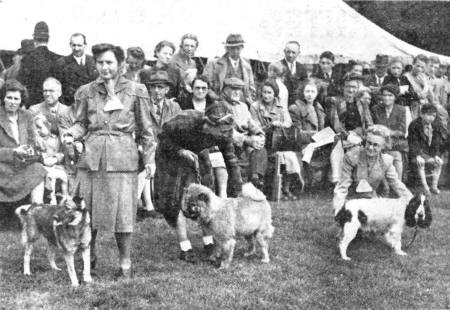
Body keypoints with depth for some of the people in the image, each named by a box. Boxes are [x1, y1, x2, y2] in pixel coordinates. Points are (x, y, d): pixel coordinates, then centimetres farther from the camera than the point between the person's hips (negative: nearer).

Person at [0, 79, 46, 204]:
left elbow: (32, 142, 13)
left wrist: (29, 151, -10)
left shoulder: (26, 116, 10)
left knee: (38, 170, -24)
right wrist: (14, 152, -20)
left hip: (22, 164, 4)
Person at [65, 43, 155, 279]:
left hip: (123, 157, -2)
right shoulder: (86, 92, 9)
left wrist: (148, 158, 6)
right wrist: (72, 134, -10)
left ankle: (125, 263, 13)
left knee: (122, 211, -1)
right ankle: (89, 256, 26)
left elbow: (145, 129, 8)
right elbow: (81, 123, 12)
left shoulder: (136, 91, 5)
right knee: (85, 212, 5)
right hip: (91, 156, 2)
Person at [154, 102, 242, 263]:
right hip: (170, 157, -4)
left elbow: (231, 159, -12)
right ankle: (185, 248, 1)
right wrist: (180, 151, -33)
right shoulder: (185, 121, -38)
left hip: (195, 156, 4)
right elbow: (163, 137, -20)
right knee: (175, 201, -5)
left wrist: (237, 190, -12)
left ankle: (209, 243, 8)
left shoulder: (224, 132, -24)